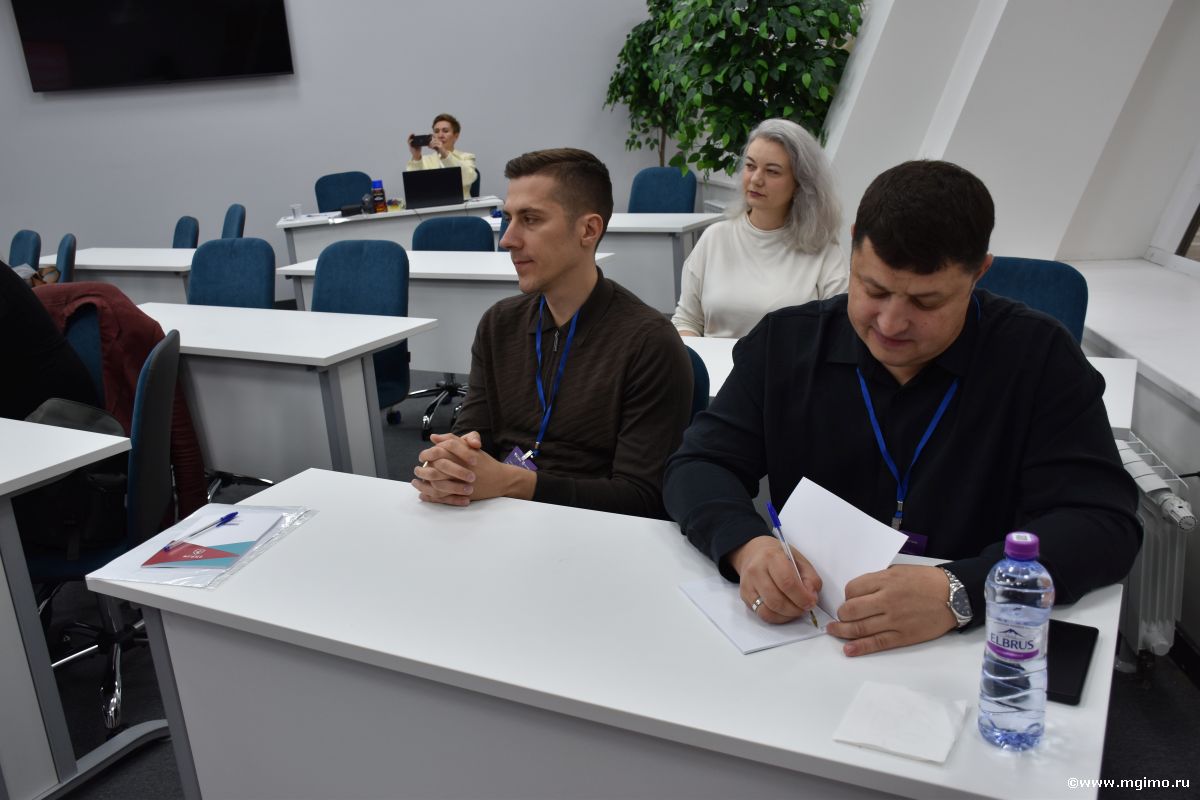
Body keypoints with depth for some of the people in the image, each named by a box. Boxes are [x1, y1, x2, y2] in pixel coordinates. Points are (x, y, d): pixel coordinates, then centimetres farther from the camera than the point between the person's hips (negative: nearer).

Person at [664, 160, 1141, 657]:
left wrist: (959, 594, -30)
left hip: (978, 649, -1)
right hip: (800, 637, 2)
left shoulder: (1038, 359, -6)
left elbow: (1103, 524, -13)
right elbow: (699, 466, -1)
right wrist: (745, 546, -23)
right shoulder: (785, 342, -1)